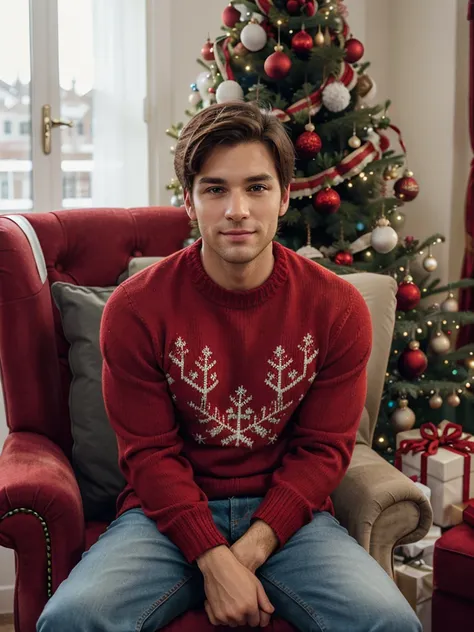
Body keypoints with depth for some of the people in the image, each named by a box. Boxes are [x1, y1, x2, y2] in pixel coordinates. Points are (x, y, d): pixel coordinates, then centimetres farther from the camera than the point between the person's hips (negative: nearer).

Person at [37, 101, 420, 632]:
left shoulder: (337, 308, -4)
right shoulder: (135, 308, -7)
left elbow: (323, 449, -1)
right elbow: (151, 452, -6)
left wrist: (252, 549, -14)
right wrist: (215, 562, -17)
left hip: (285, 516, 1)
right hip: (171, 513, 0)